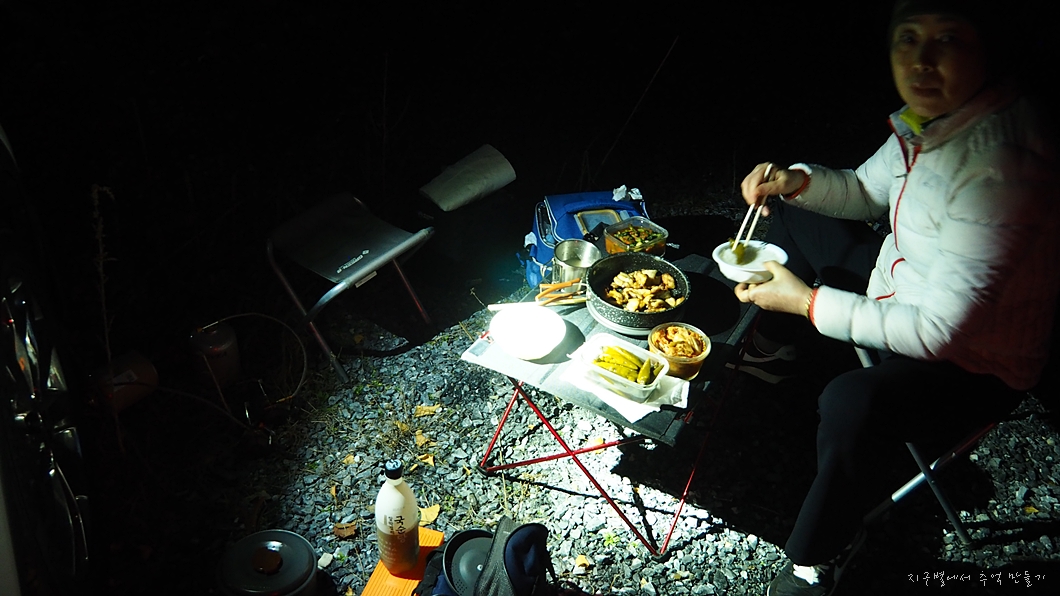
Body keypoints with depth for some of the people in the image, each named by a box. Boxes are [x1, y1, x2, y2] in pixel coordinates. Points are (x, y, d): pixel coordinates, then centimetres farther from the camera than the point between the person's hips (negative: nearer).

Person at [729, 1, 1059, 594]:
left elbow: (940, 329, -33)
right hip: (901, 281, 9)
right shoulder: (934, 112, -10)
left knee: (852, 403, -36)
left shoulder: (1002, 166, -35)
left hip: (976, 362, -9)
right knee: (792, 217, 15)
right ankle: (772, 354, 37)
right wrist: (796, 181, -11)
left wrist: (809, 301, -28)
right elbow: (868, 191, 8)